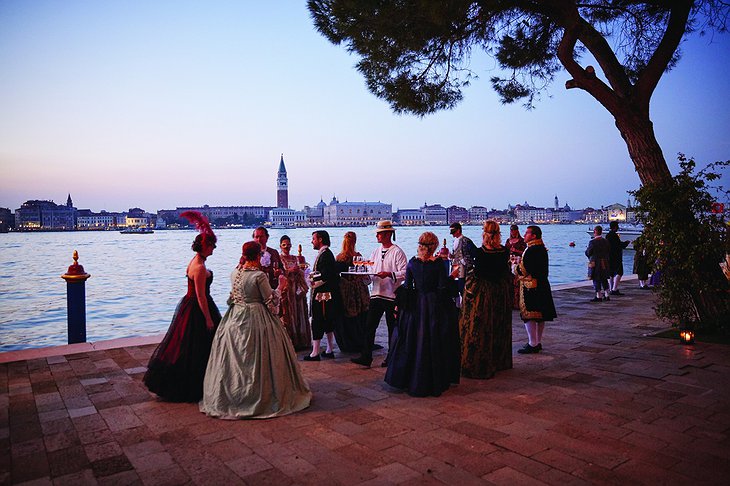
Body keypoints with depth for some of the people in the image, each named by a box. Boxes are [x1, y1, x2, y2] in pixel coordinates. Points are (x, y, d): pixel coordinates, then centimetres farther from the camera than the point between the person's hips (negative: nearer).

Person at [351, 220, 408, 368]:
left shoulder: (397, 252, -8)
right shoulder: (376, 251, 13)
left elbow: (405, 273, -15)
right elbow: (370, 269, 16)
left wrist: (389, 274, -26)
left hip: (391, 295, -6)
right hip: (376, 294, 6)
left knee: (392, 329, 8)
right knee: (369, 326, 1)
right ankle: (366, 357, 4)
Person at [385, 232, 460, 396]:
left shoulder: (412, 263, -3)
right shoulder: (438, 264, -11)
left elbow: (406, 287, 0)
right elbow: (443, 288, -12)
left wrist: (400, 305, 6)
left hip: (415, 305, 3)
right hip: (435, 307, -3)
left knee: (414, 343, 12)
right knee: (434, 344, 7)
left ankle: (413, 382, 22)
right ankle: (435, 383, 15)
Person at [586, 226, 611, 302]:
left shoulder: (592, 242, -15)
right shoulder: (605, 241, 3)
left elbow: (588, 253, -11)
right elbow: (608, 251, 8)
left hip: (595, 263, -6)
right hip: (604, 263, 6)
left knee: (596, 280, 1)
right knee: (604, 279, 15)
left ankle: (598, 296, 3)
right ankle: (606, 295, 18)